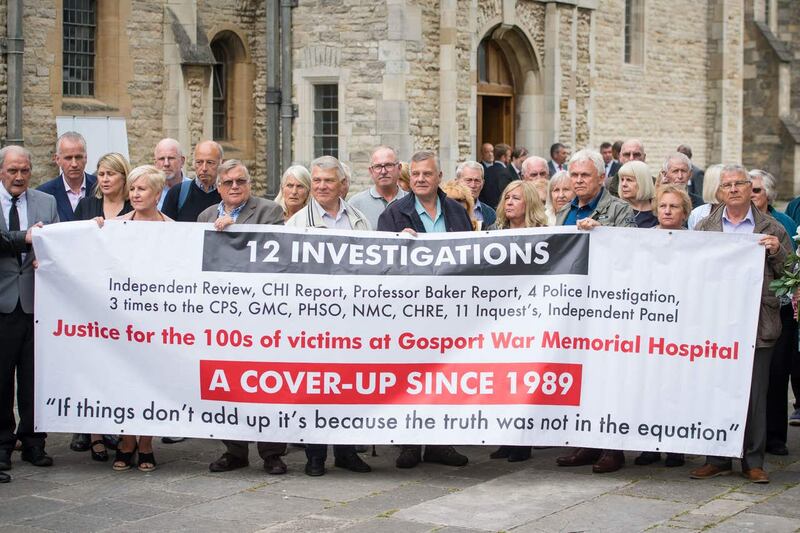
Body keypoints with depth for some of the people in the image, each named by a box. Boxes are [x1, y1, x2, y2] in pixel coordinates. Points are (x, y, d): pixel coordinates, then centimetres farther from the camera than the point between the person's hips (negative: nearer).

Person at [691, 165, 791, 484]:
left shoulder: (772, 229, 8)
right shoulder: (705, 227, 12)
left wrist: (776, 251, -11)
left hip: (757, 324, -1)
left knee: (755, 394, 2)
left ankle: (753, 461, 10)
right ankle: (718, 459, 14)